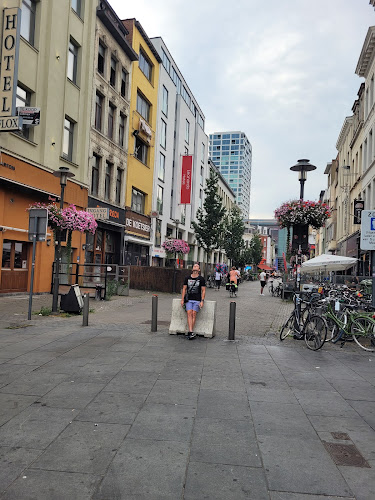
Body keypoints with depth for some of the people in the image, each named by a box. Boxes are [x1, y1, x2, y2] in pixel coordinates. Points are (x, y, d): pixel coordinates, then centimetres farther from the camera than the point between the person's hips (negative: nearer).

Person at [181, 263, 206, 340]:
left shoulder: (201, 279, 5)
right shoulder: (187, 278, 12)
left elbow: (203, 291, 3)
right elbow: (184, 289, 14)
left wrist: (202, 301, -7)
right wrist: (182, 299, 7)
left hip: (197, 300, -2)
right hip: (189, 299, 2)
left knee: (194, 314, -14)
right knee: (189, 313, -16)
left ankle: (189, 333, -12)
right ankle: (191, 332, -23)